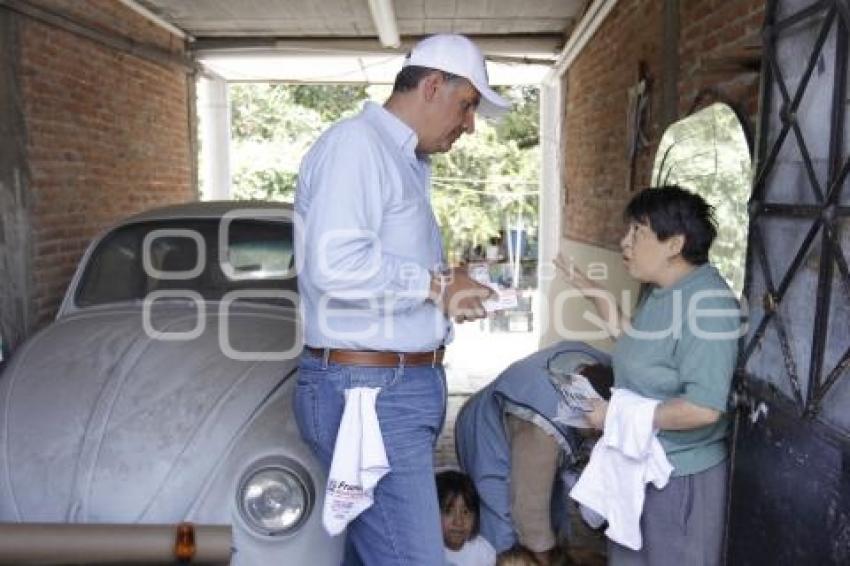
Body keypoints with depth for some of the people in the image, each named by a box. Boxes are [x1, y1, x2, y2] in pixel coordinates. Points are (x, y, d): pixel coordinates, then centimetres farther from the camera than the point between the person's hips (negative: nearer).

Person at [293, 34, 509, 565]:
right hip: (369, 388, -10)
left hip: (408, 385, 10)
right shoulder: (356, 142, -13)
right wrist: (435, 286, -14)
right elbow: (335, 265, -26)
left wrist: (446, 283, 4)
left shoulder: (407, 162, 17)